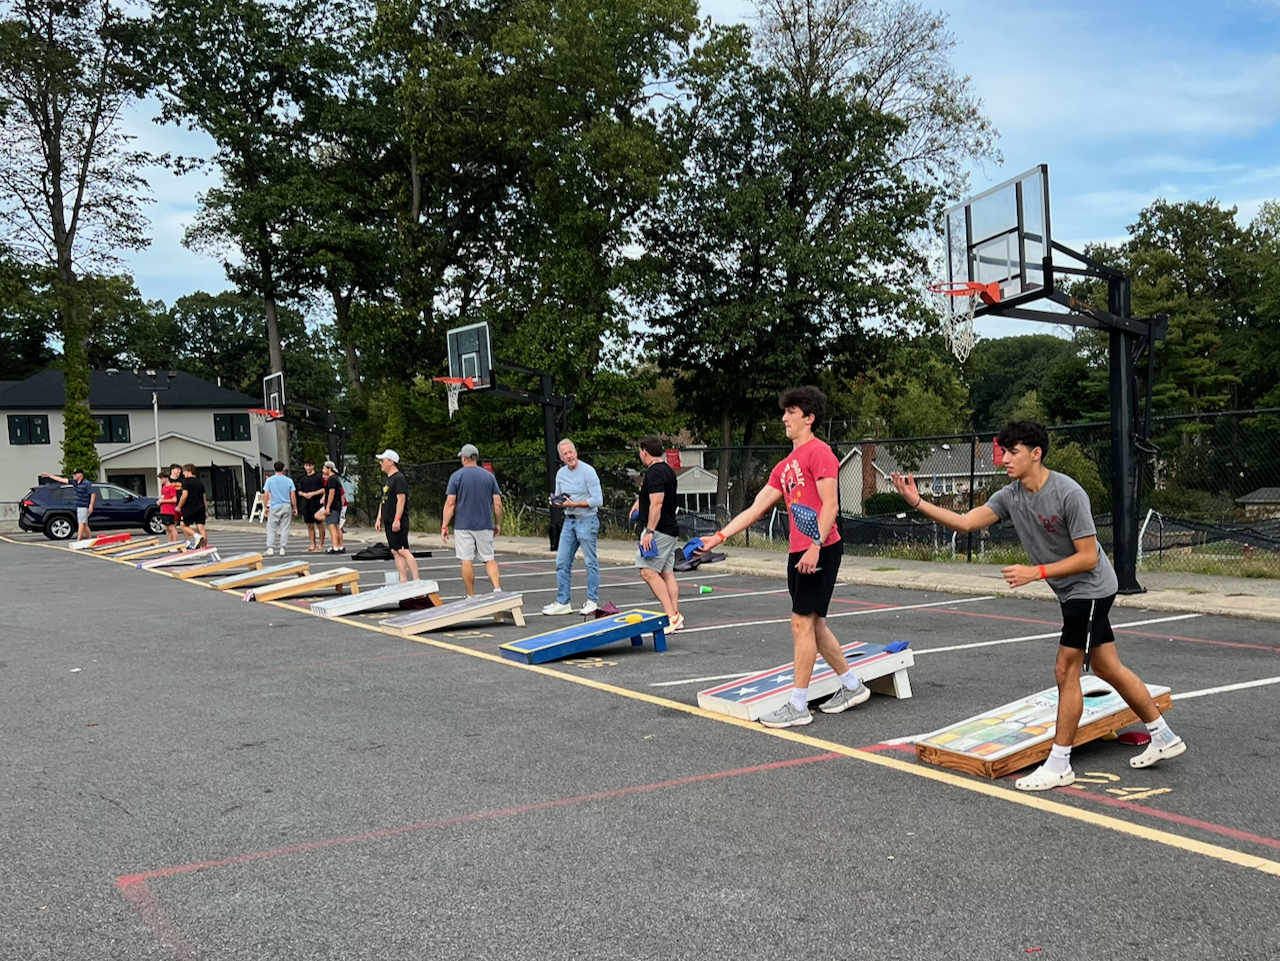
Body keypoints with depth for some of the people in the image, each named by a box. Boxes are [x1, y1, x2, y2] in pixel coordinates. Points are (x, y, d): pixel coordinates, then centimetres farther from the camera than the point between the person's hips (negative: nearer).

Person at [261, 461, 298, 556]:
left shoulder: (270, 480, -3)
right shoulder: (289, 480, 0)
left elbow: (266, 494, -5)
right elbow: (293, 496, 0)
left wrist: (265, 506, 5)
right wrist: (295, 508, 8)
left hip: (274, 507, -1)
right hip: (286, 506, 1)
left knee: (271, 528, 5)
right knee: (284, 529, 5)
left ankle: (270, 549, -2)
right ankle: (282, 549, 4)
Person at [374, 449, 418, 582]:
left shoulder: (399, 479, -12)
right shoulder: (386, 480, 18)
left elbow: (401, 499, -19)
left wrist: (397, 520, -24)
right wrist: (379, 518, 18)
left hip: (398, 522, -10)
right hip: (389, 521, 10)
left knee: (403, 550, -13)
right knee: (395, 551, 8)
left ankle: (416, 580, -13)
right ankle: (403, 581, 10)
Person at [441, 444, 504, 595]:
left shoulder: (456, 476, -2)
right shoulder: (489, 476, 4)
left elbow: (450, 503, -6)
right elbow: (497, 503, 2)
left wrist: (444, 526, -2)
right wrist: (498, 524, 13)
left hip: (464, 526, -2)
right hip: (485, 525, 2)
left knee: (467, 561, 3)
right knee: (489, 559, 11)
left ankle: (470, 597, 8)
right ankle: (497, 588, -8)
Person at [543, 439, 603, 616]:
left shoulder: (588, 471, -12)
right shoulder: (561, 473, 8)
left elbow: (597, 500, -16)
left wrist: (574, 504, -18)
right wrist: (557, 501, -4)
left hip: (586, 520, -7)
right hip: (569, 521, 7)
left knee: (591, 562, 1)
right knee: (562, 562, 6)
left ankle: (593, 601, 10)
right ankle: (562, 603, 12)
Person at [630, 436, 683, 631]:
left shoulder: (654, 472, -15)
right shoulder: (667, 470, 16)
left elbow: (657, 504, -23)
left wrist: (649, 531, -24)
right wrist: (640, 501, 42)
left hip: (659, 530, -10)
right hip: (670, 530, 10)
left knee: (648, 571, -12)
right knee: (667, 573, 9)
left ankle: (672, 615, -18)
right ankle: (676, 617, 8)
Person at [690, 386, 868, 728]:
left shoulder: (819, 453, -8)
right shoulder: (784, 467, 18)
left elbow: (830, 505, -15)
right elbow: (755, 509, 16)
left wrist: (816, 546, -23)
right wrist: (719, 537, 10)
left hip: (821, 550, -9)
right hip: (798, 552, 9)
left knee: (802, 623, -7)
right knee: (812, 624, 14)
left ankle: (798, 706, -1)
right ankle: (852, 685, 28)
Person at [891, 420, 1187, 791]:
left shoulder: (1069, 494, -25)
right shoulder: (1010, 496, -4)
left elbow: (1088, 557, -23)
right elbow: (965, 522, -10)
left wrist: (1036, 572, -27)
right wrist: (918, 503, -20)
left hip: (1090, 589, -8)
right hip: (1071, 593, 8)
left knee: (1066, 671, -6)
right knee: (1107, 667, 14)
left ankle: (1058, 764, 4)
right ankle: (1164, 737, 28)